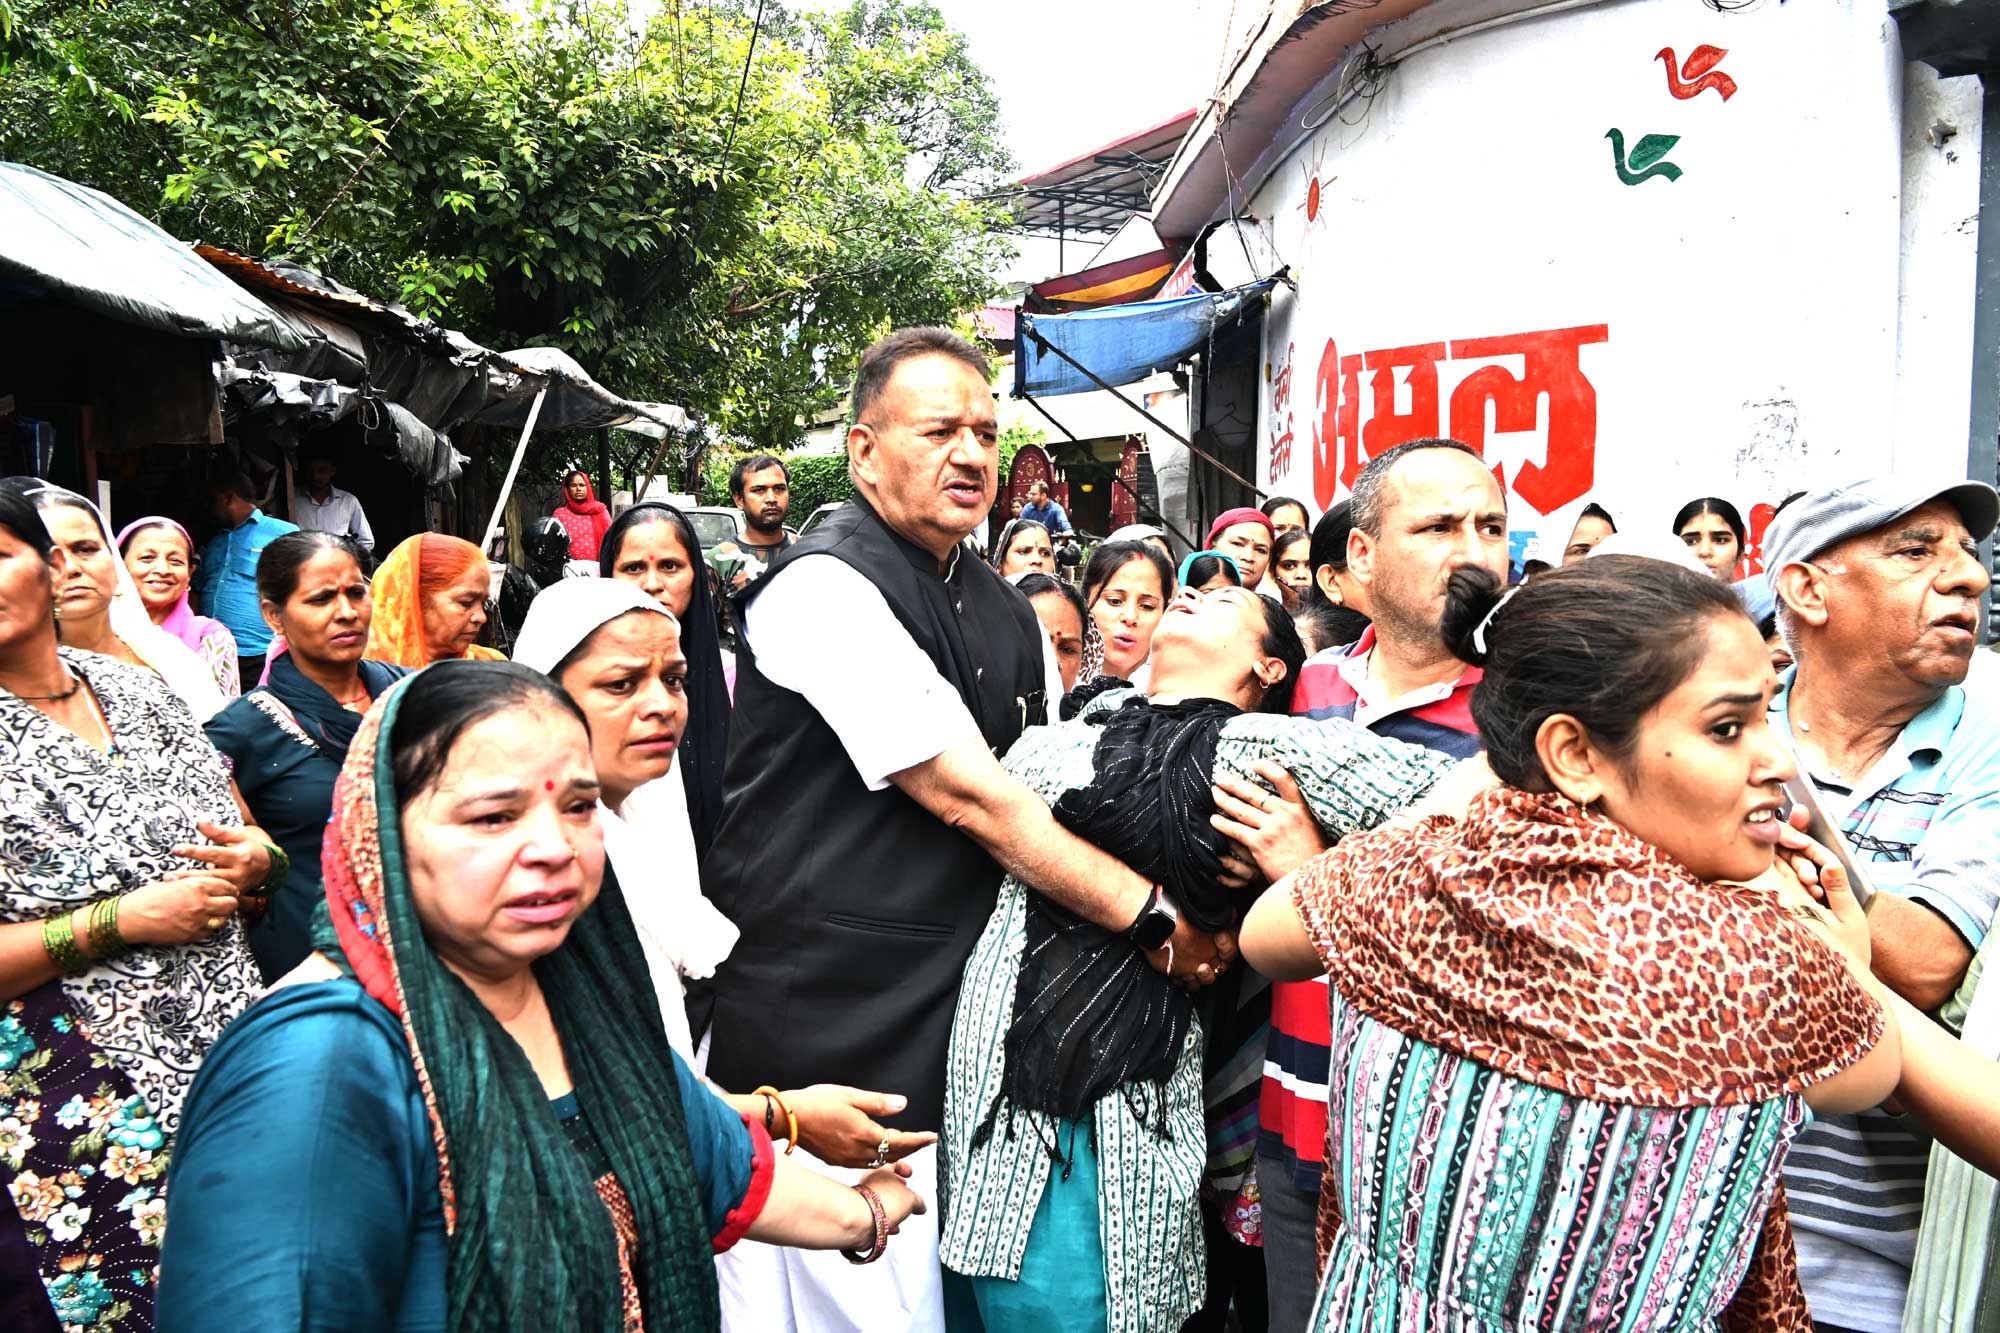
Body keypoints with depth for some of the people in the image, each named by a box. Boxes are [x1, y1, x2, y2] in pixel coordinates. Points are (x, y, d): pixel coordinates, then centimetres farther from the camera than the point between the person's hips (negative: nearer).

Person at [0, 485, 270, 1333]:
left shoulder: (137, 690, 8)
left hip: (236, 1065, 5)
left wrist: (252, 860, -5)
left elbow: (252, 842, 17)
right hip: (83, 1119, -5)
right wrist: (119, 921, -18)